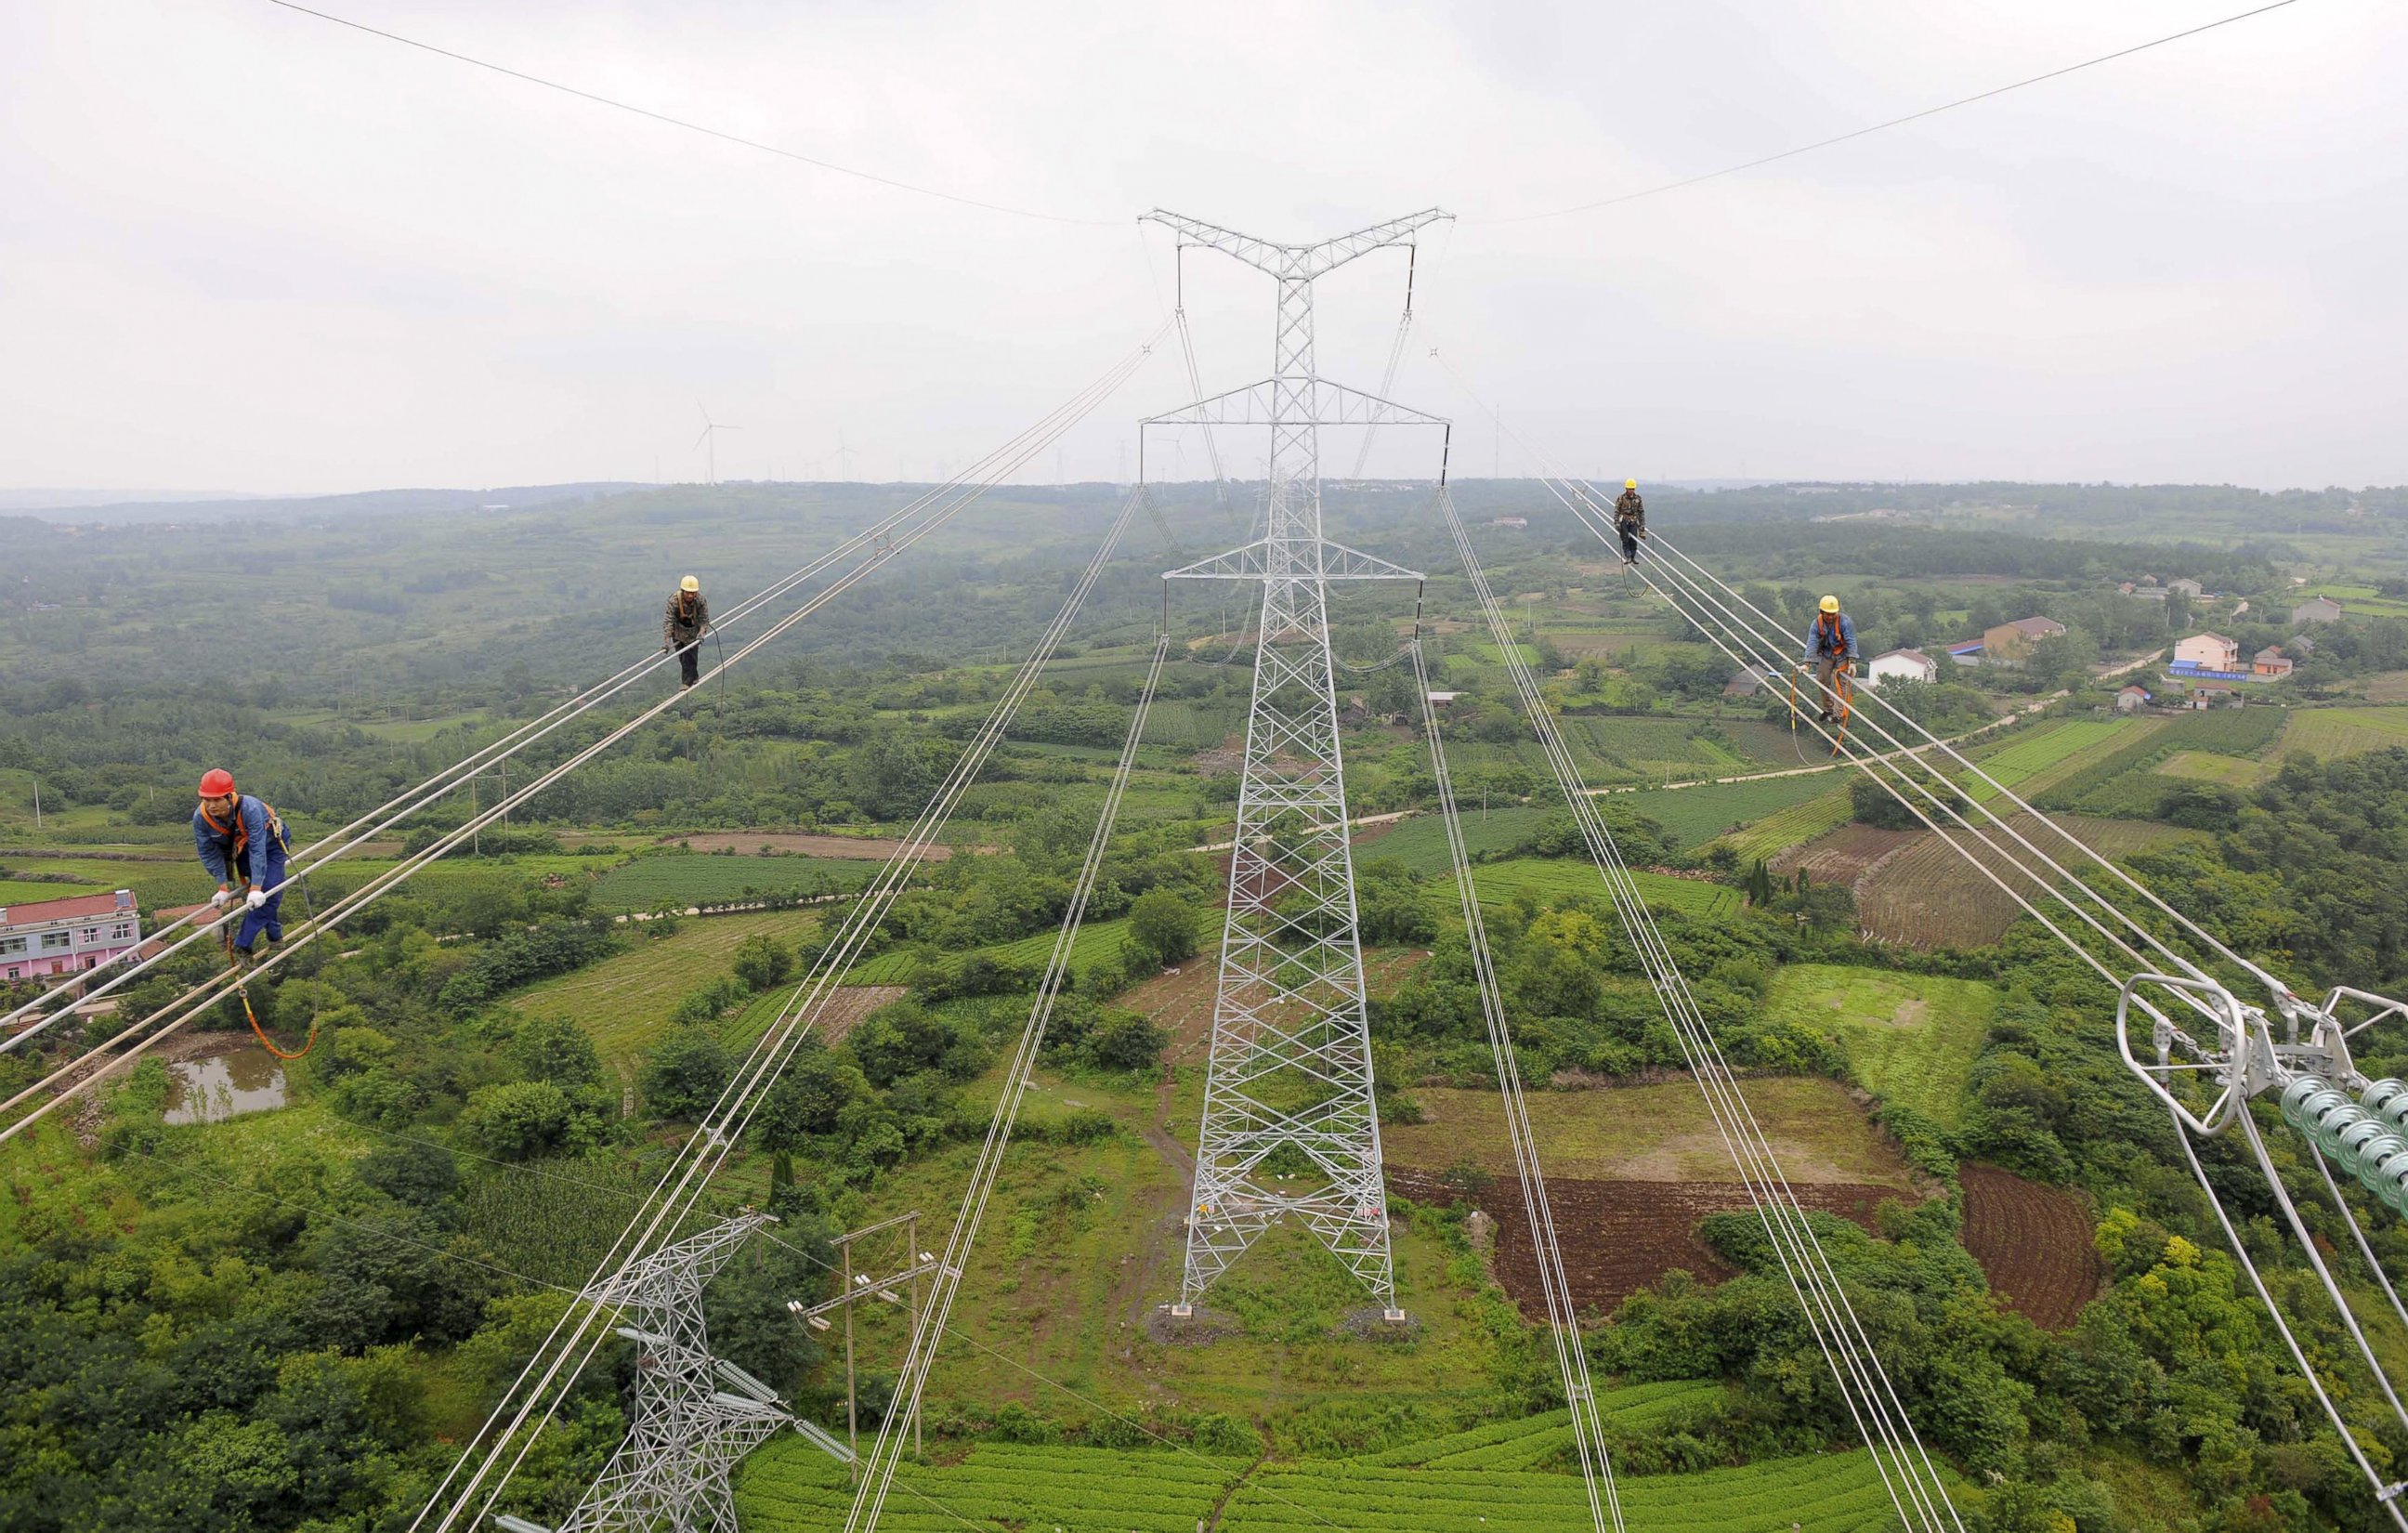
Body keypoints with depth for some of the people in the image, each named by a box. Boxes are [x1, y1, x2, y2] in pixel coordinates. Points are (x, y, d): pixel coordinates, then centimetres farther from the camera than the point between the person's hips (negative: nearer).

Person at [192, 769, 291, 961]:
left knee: (267, 893, -14)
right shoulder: (200, 817, -29)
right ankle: (275, 936, 25)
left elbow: (258, 850, -39)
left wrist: (256, 889, -40)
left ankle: (243, 945, -8)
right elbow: (209, 854, -16)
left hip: (269, 843, -4)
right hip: (241, 849, 4)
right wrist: (223, 888, -16)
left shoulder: (250, 809, -43)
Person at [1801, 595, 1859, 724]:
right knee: (1821, 680, 4)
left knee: (1839, 682, -11)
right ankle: (1827, 709, 24)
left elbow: (1851, 642, -27)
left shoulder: (1844, 621, -26)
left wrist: (1852, 662, -34)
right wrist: (1807, 664, -29)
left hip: (1843, 654, -4)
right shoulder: (1816, 624, -16)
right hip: (1827, 653, 4)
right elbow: (1811, 644, -20)